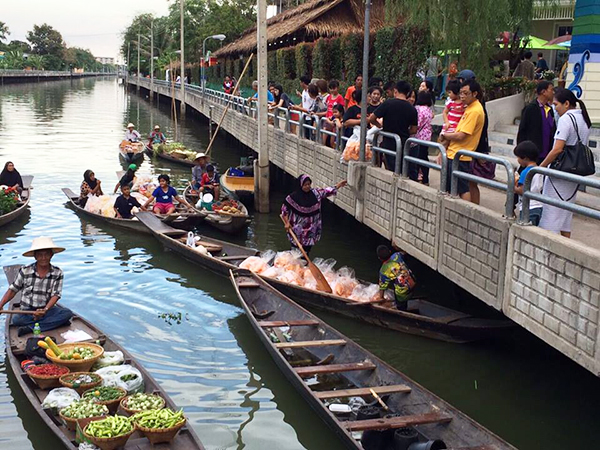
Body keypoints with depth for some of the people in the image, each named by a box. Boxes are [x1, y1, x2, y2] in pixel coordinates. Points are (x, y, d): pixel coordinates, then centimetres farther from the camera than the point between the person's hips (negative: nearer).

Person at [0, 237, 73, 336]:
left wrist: (45, 310, -24)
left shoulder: (57, 273, -2)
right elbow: (12, 290, 5)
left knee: (67, 313, -28)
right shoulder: (25, 271, -2)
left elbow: (55, 295, -7)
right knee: (16, 320, -33)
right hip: (27, 312, -1)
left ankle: (30, 328, -28)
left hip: (48, 309, 1)